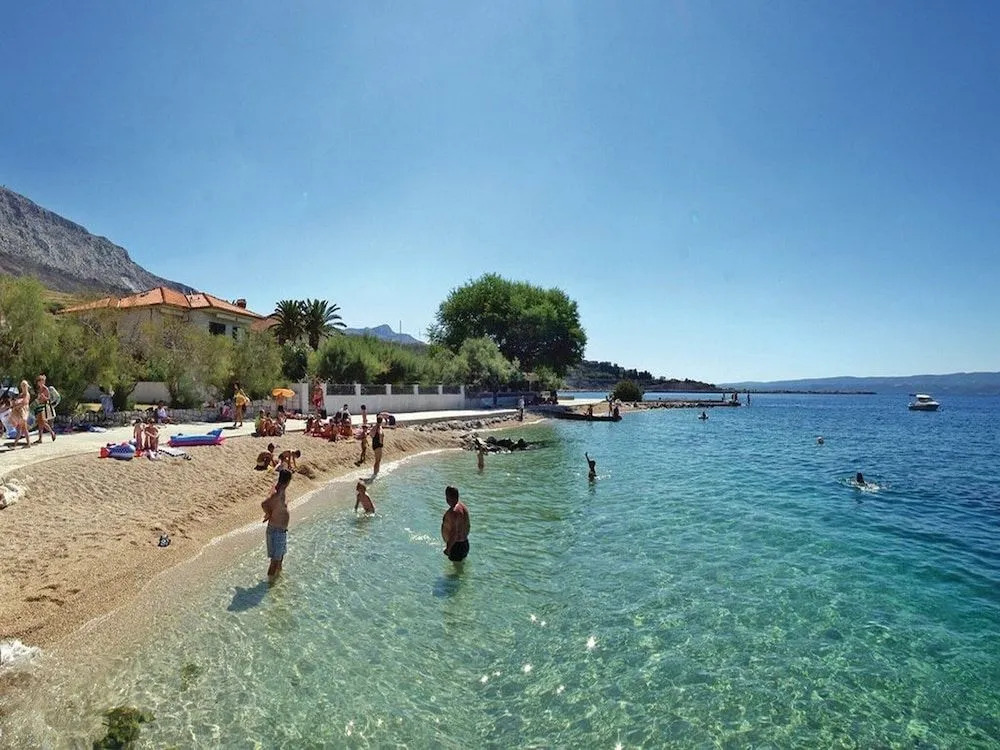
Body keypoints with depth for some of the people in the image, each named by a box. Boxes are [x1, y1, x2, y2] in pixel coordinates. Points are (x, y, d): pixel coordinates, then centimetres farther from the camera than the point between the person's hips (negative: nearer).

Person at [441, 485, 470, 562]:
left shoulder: (453, 512, -24)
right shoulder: (463, 507, 5)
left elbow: (454, 533, -27)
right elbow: (467, 527, 16)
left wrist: (448, 548, -21)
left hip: (456, 546, -9)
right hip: (465, 544, 9)